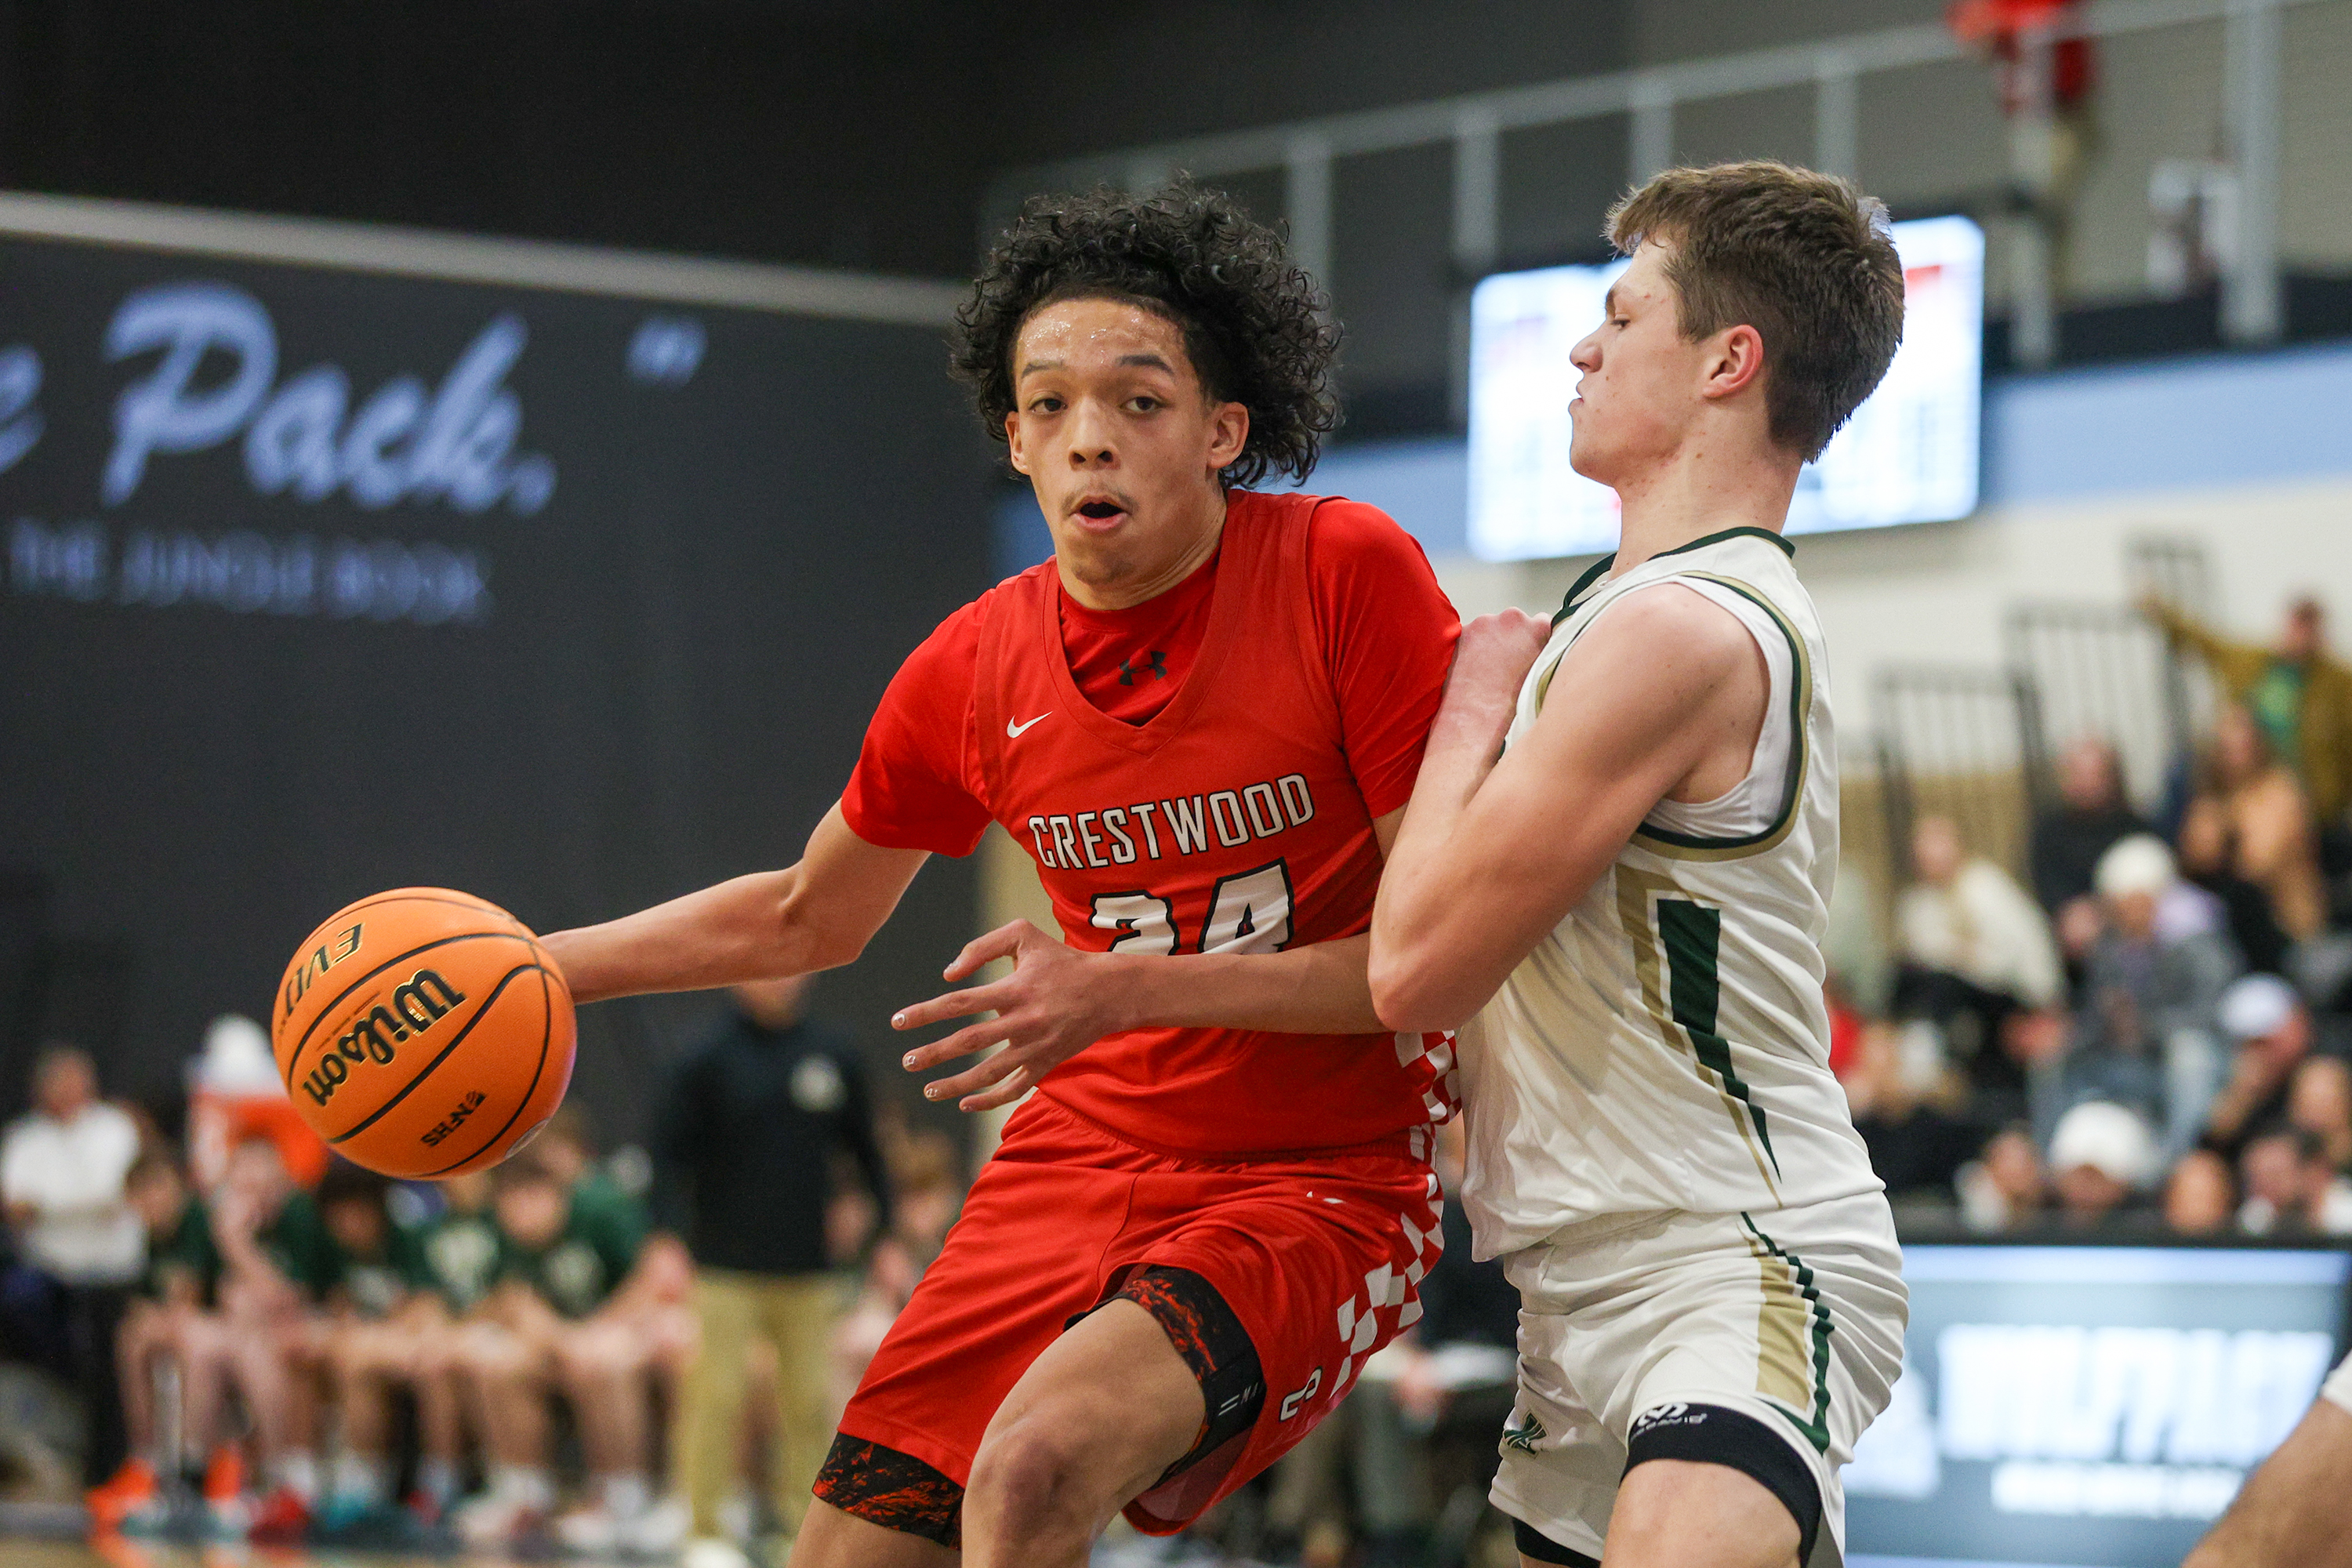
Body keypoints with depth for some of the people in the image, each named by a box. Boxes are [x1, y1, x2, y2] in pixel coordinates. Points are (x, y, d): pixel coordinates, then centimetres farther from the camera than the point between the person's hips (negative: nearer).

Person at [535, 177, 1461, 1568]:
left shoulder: (1351, 576, -14)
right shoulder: (975, 672, 1)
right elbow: (808, 918, 20)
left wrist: (1129, 991, -22)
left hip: (1317, 1187, -5)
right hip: (1080, 1162, 5)